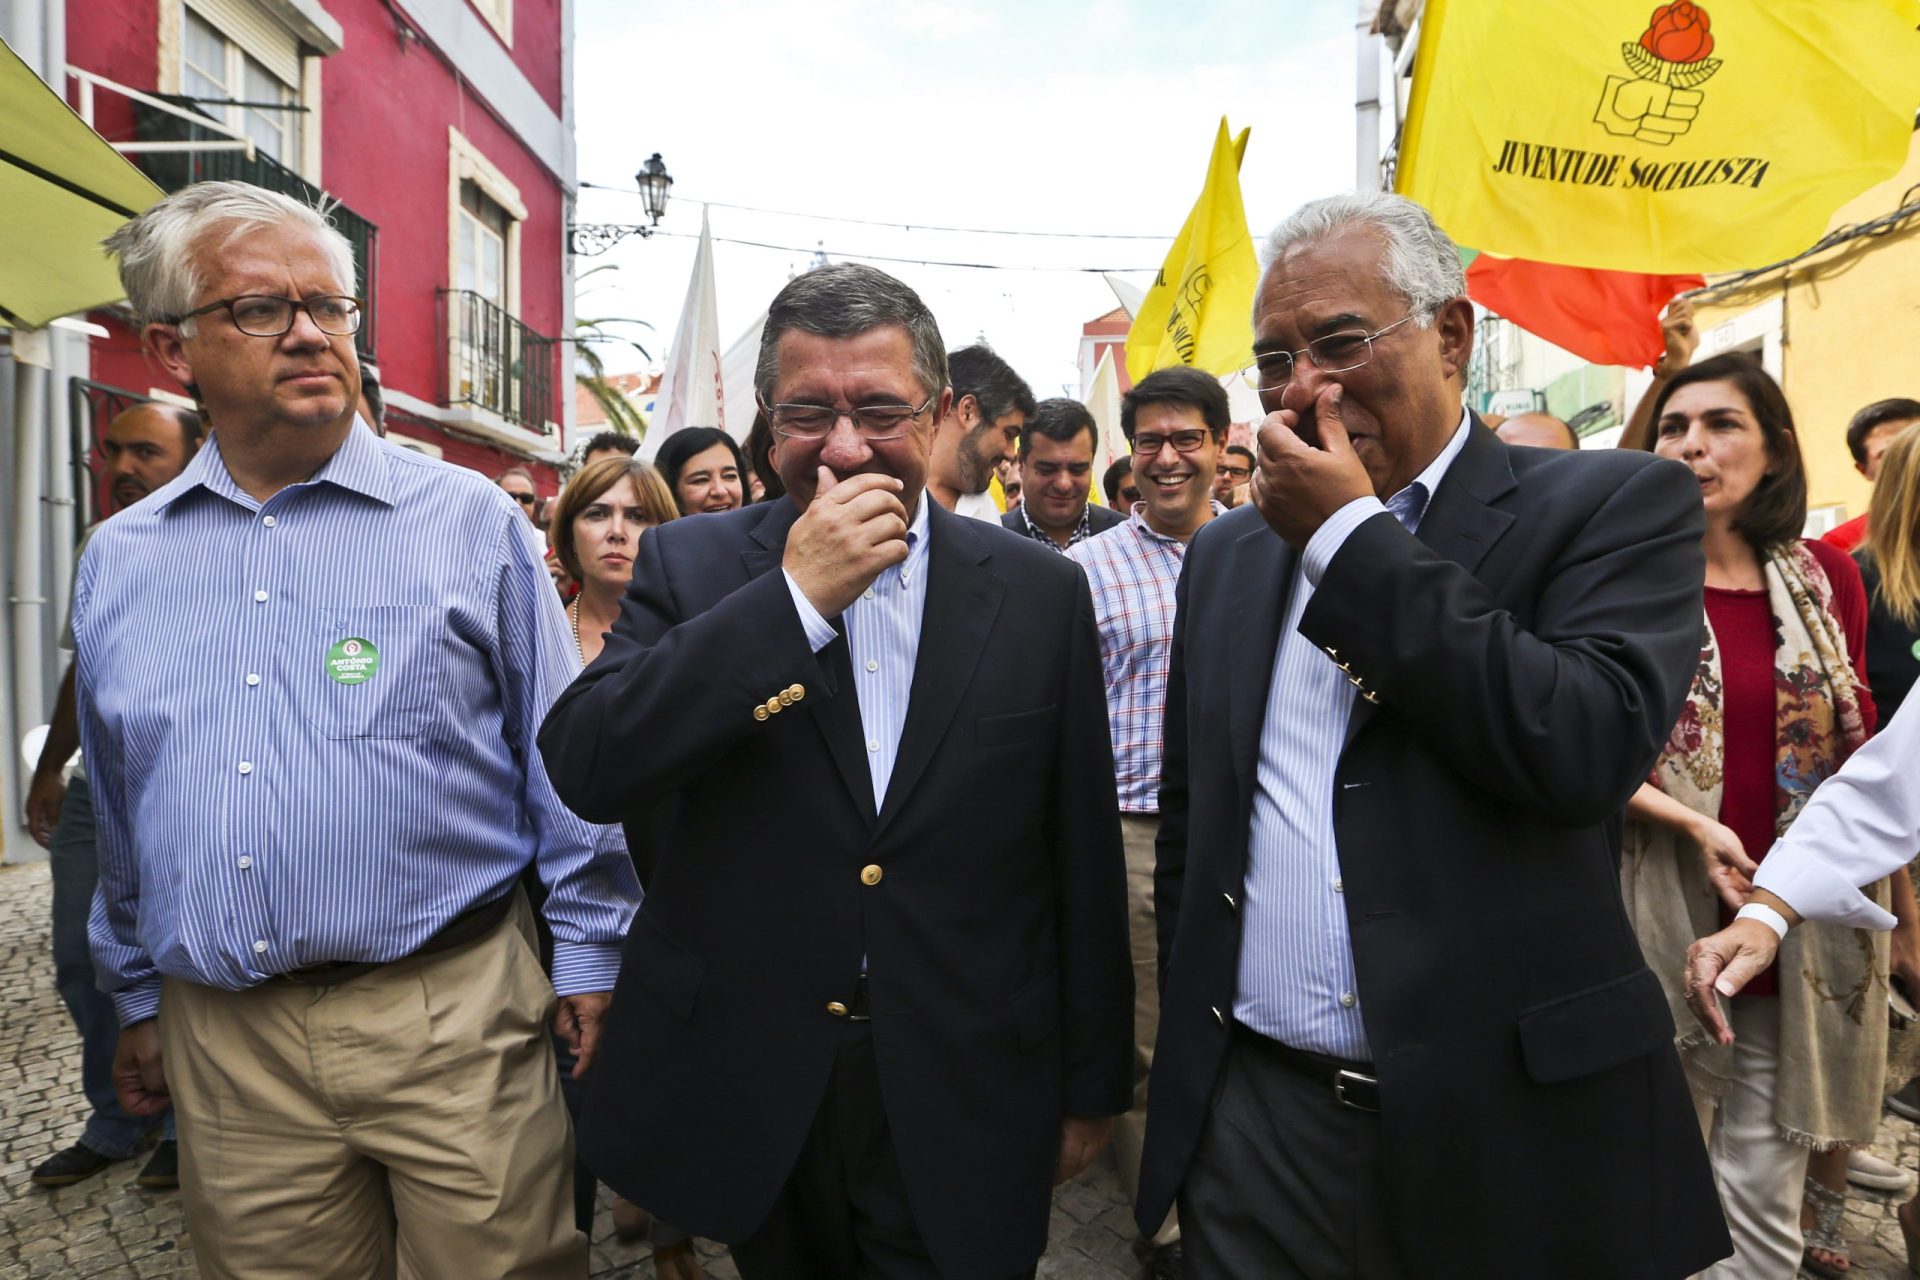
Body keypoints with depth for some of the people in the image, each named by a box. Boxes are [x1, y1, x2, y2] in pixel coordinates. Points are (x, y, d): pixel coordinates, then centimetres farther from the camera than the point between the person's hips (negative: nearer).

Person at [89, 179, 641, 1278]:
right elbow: (124, 815, 17)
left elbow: (564, 755, -3)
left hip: (451, 1011, -3)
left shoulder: (471, 519, -4)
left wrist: (589, 956, -3)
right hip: (219, 1041, 4)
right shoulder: (118, 561, 8)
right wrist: (137, 997, 21)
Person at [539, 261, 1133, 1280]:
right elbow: (584, 769, -18)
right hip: (747, 1104, 1)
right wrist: (795, 596, -23)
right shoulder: (689, 566, -4)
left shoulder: (1041, 594, -3)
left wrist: (1091, 1086, 7)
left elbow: (1085, 862, 1)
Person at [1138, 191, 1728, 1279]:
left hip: (1507, 1126, -3)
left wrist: (1352, 538, -17)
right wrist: (1189, 1055, 13)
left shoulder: (1618, 506, -5)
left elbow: (1587, 746, -23)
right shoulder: (1226, 554, 8)